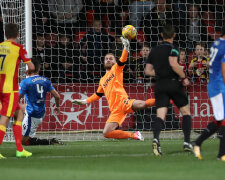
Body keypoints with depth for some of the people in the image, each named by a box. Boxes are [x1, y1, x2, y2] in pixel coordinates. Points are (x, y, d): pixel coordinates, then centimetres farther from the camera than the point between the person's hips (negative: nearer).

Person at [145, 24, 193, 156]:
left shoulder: (154, 50, 14)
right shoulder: (172, 48, -5)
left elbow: (147, 71, 15)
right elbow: (173, 63, -22)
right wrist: (184, 77, -13)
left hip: (160, 85, 4)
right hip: (173, 83, -4)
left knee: (160, 115, -5)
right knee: (186, 111, 11)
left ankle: (156, 139, -32)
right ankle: (187, 142, 7)